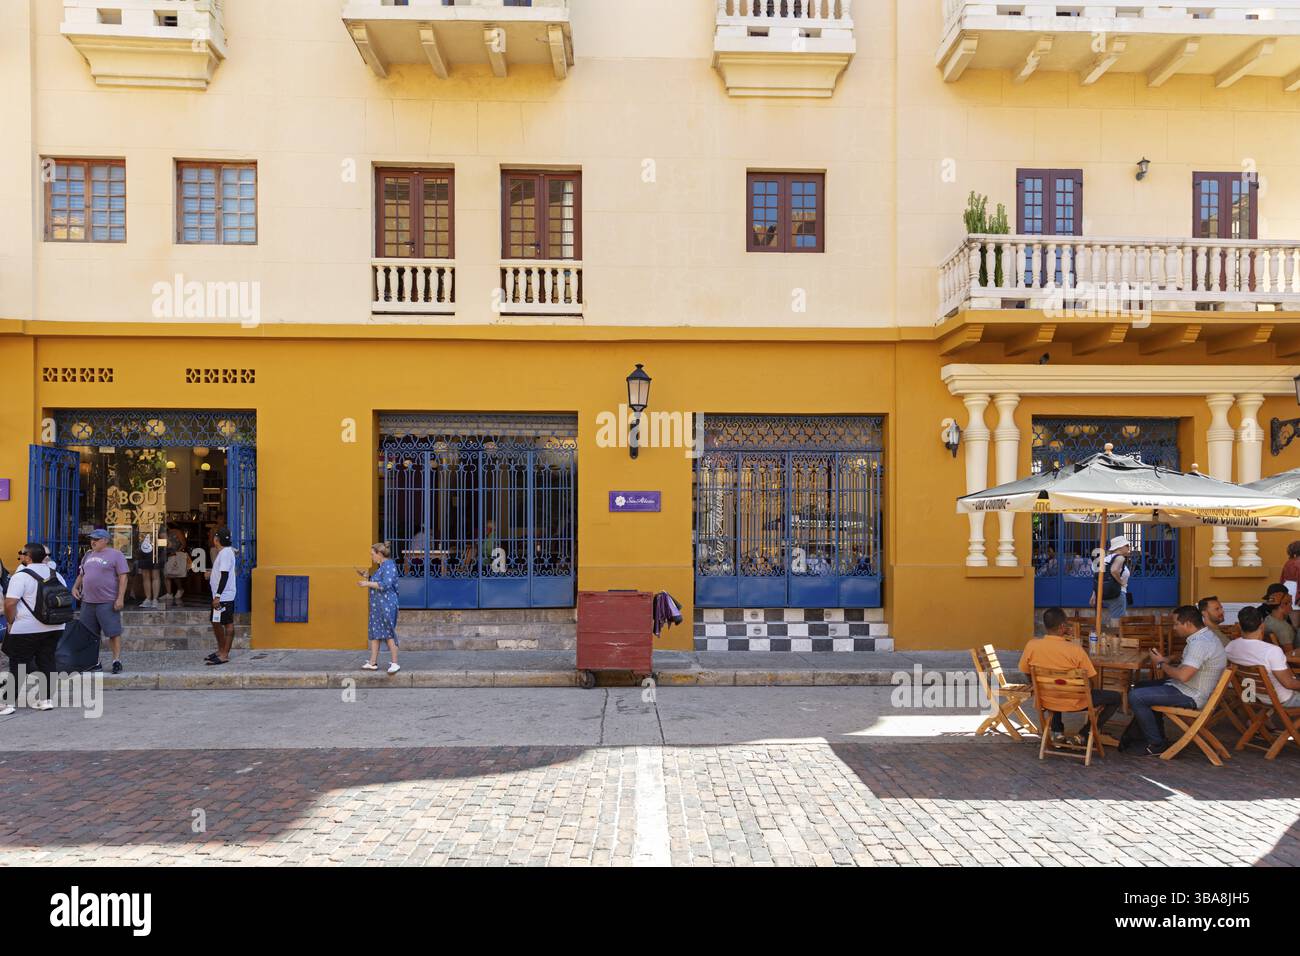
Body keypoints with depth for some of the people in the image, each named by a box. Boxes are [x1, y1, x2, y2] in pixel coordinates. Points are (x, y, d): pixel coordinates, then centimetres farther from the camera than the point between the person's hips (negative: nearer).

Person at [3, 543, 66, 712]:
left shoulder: (21, 575, -11)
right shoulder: (56, 575, 10)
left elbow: (10, 603, -18)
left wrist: (10, 622, -5)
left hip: (26, 630, -6)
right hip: (55, 627, 6)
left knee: (17, 666, 3)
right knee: (46, 662, 11)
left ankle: (8, 702, 7)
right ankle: (46, 699, 12)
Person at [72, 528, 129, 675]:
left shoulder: (115, 555, -5)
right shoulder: (88, 555, 16)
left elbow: (123, 577, -10)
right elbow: (81, 574, 27)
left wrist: (120, 598, -17)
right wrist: (75, 587, 8)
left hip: (107, 602, -7)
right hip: (87, 601, 7)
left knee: (113, 632, -5)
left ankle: (117, 660, 1)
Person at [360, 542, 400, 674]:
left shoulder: (389, 565, -14)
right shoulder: (381, 566, 16)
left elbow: (386, 585, -23)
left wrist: (368, 584, -17)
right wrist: (369, 578, 12)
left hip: (386, 605, -10)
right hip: (377, 605, 10)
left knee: (388, 633, -7)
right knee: (374, 633, 9)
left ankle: (394, 663, -2)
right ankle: (373, 663, 13)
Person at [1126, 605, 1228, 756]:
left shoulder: (1200, 643, -25)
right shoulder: (1204, 636, 9)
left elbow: (1183, 675, -32)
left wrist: (1161, 663, -15)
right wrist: (1167, 662, 4)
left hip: (1190, 696, -11)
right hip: (1187, 688, 11)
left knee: (1135, 697, -18)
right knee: (1140, 686, 21)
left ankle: (1157, 745, -5)